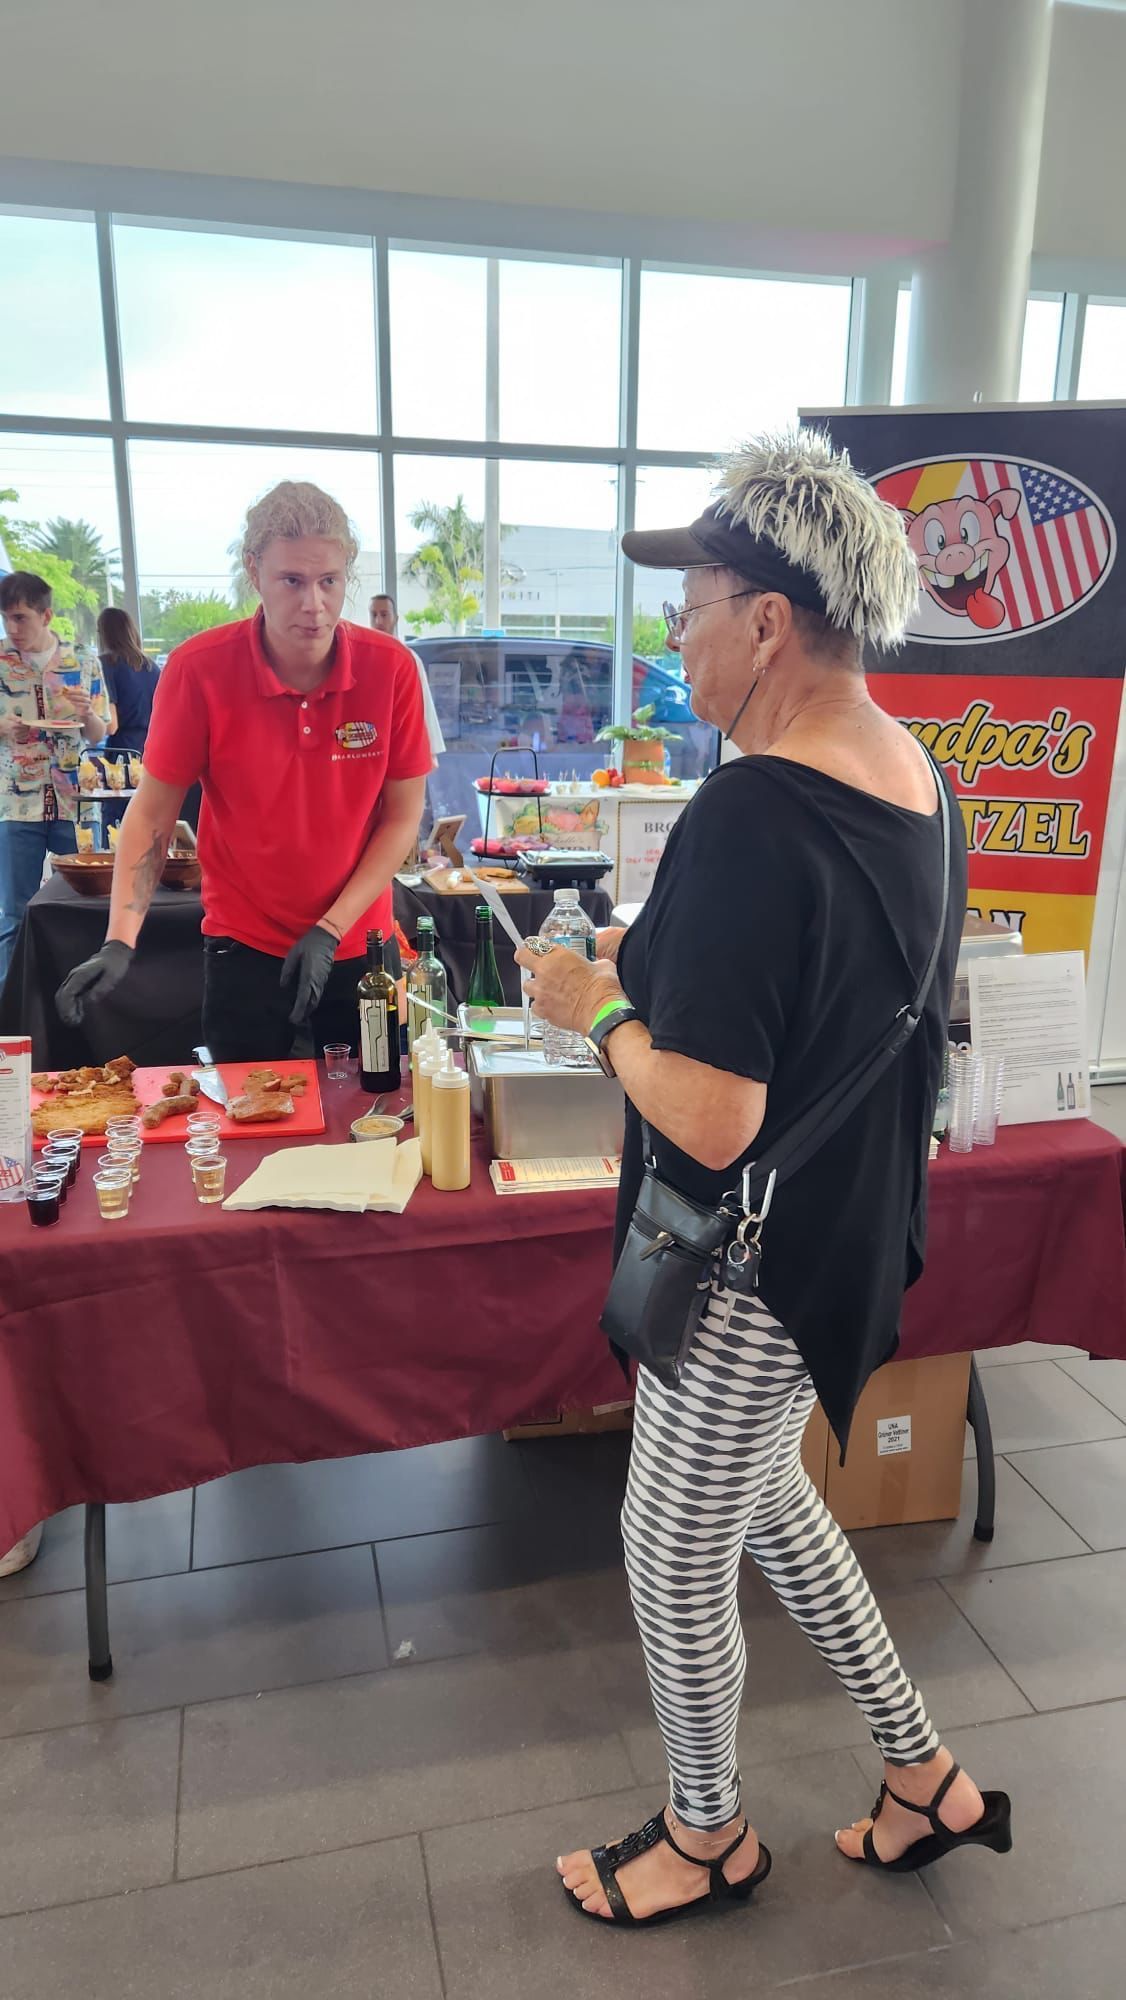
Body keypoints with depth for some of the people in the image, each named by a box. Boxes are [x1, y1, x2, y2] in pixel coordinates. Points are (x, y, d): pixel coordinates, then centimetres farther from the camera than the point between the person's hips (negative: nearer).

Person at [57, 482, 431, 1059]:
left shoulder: (391, 668, -12)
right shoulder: (198, 668, -13)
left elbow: (402, 817, -6)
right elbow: (152, 812, -6)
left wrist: (332, 929, -14)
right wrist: (119, 943, -17)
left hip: (360, 945, 1)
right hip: (244, 947, -1)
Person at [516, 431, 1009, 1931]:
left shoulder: (753, 815, -28)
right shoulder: (918, 779, 1)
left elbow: (710, 1121, -30)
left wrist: (602, 1009, -13)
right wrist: (668, 962, 9)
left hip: (756, 1270, -9)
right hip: (855, 1231, 9)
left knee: (676, 1561, 16)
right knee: (765, 1499, 29)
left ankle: (709, 1834, 44)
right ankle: (928, 1777, 45)